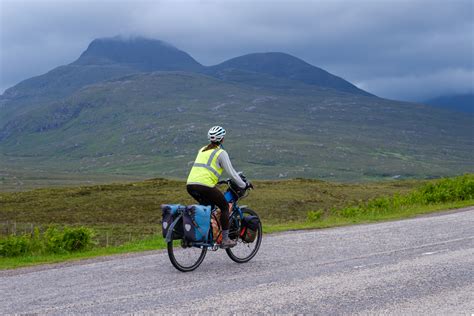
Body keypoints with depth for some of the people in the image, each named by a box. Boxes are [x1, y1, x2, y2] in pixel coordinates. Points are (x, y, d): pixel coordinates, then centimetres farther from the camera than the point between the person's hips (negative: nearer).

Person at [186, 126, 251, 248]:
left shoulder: (202, 150, 24)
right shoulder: (221, 153, 3)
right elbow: (231, 172, 2)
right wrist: (244, 185, 13)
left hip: (190, 185, 7)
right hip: (205, 186, -7)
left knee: (207, 205, 30)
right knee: (224, 206, 12)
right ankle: (225, 239, 10)